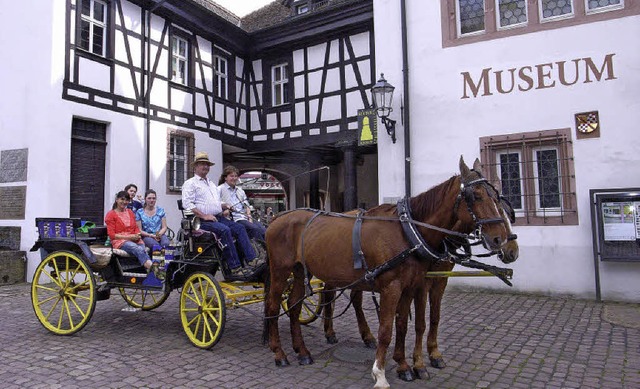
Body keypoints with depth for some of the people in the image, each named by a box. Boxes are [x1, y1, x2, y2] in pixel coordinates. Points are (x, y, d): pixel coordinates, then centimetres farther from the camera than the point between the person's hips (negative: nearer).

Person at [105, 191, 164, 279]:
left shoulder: (130, 212, 24)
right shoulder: (111, 214, 7)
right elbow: (111, 235, -1)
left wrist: (137, 235, -2)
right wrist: (128, 237, -12)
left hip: (135, 240, 5)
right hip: (120, 241, -5)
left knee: (143, 250, -32)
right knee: (139, 249, -37)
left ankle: (151, 268, -58)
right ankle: (153, 268, -61)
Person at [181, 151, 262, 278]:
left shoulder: (212, 184, 27)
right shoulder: (190, 184, 2)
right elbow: (187, 204, -11)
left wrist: (225, 206, 12)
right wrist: (204, 216, -18)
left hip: (218, 217, 8)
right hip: (203, 221, -8)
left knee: (240, 228, -13)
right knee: (225, 230, -31)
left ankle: (251, 259, -21)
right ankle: (235, 268, -32)